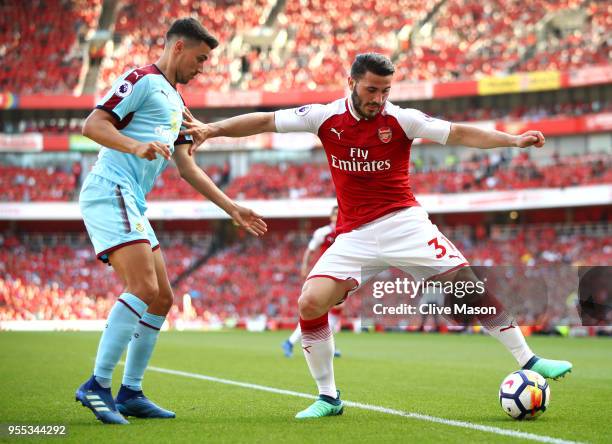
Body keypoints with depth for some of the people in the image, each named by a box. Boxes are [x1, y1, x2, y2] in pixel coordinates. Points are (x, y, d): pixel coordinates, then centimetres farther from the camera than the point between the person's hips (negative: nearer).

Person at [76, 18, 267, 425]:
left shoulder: (176, 103, 25)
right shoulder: (142, 80, -2)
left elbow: (188, 168, 27)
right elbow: (93, 124, -12)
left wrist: (232, 209, 24)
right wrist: (136, 146, -28)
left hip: (133, 205, 10)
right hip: (110, 191, -10)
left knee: (162, 299, 8)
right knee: (144, 288, -21)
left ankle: (130, 393, 13)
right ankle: (97, 386, -17)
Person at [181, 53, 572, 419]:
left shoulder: (400, 119, -4)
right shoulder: (326, 117, 0)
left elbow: (457, 133, -8)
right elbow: (264, 121, 5)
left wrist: (513, 139, -19)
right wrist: (212, 129, -2)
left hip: (404, 223, -1)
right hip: (355, 236, 2)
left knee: (470, 286, -13)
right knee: (310, 303, -16)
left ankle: (528, 360, 1)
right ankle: (328, 397, 1)